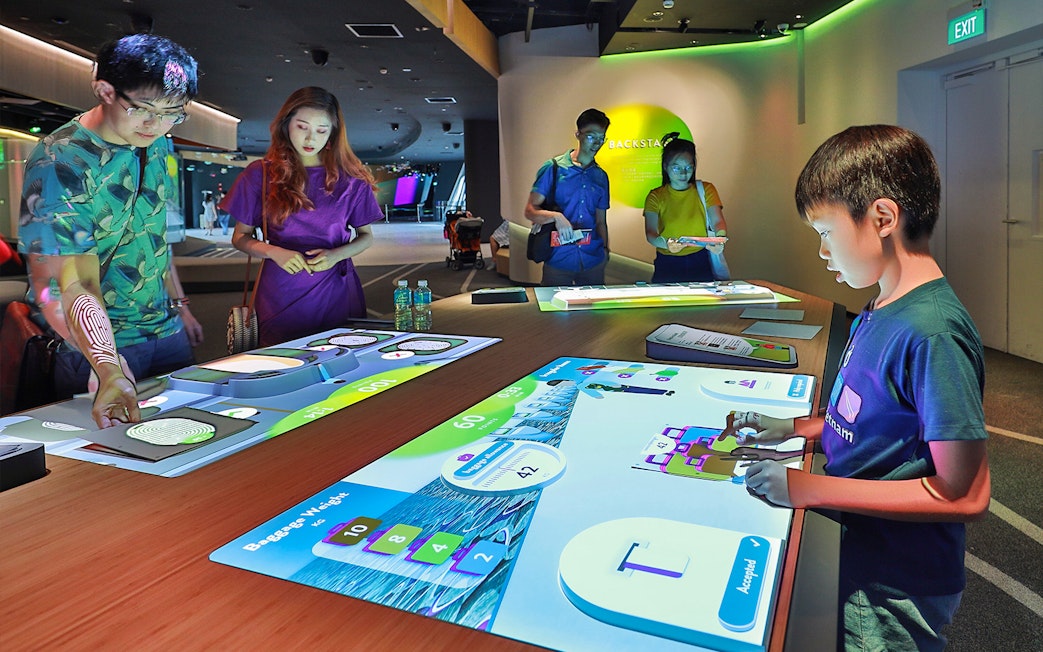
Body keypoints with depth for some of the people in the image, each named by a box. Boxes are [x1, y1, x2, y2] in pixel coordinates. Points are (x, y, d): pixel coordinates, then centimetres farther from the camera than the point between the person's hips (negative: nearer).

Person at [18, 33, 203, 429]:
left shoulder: (158, 147, 1)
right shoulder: (60, 163, -22)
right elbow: (66, 286, -30)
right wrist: (110, 369, -44)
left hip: (166, 332, 7)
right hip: (92, 345, -7)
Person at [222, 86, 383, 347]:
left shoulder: (350, 179, 2)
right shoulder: (260, 174, 1)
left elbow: (365, 235, 9)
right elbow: (240, 237, 5)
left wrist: (336, 255, -11)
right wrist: (273, 251, -15)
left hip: (336, 292, 1)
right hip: (281, 294, 0)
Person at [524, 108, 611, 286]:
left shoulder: (601, 177, 12)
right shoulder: (553, 168, -2)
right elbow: (530, 210, -6)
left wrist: (605, 249, 11)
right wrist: (556, 217, -23)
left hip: (593, 260, 4)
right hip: (558, 258, -4)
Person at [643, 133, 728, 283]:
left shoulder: (706, 190, 8)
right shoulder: (656, 197, 4)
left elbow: (717, 221, -4)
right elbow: (650, 233, -8)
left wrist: (720, 238, -27)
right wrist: (665, 243, -31)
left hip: (700, 263, 1)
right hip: (667, 265, 0)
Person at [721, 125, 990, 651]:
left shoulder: (931, 332, -27)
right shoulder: (877, 311, 1)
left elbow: (963, 494, -25)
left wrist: (812, 489, -24)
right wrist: (795, 429, 2)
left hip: (891, 592, -8)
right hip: (853, 552, 8)